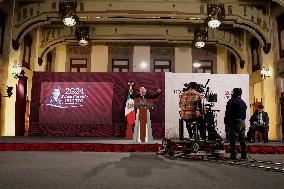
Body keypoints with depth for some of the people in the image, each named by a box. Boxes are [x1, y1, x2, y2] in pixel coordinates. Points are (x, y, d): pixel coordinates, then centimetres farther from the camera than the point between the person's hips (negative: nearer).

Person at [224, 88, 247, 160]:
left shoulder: (232, 101, -7)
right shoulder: (243, 102, 17)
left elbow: (228, 113, -11)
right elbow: (244, 113, 17)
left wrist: (226, 122, -4)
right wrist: (243, 119, 17)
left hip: (235, 122, -8)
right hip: (242, 122, 8)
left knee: (233, 140, -6)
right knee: (242, 140, 11)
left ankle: (233, 155, -8)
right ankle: (244, 155, 16)